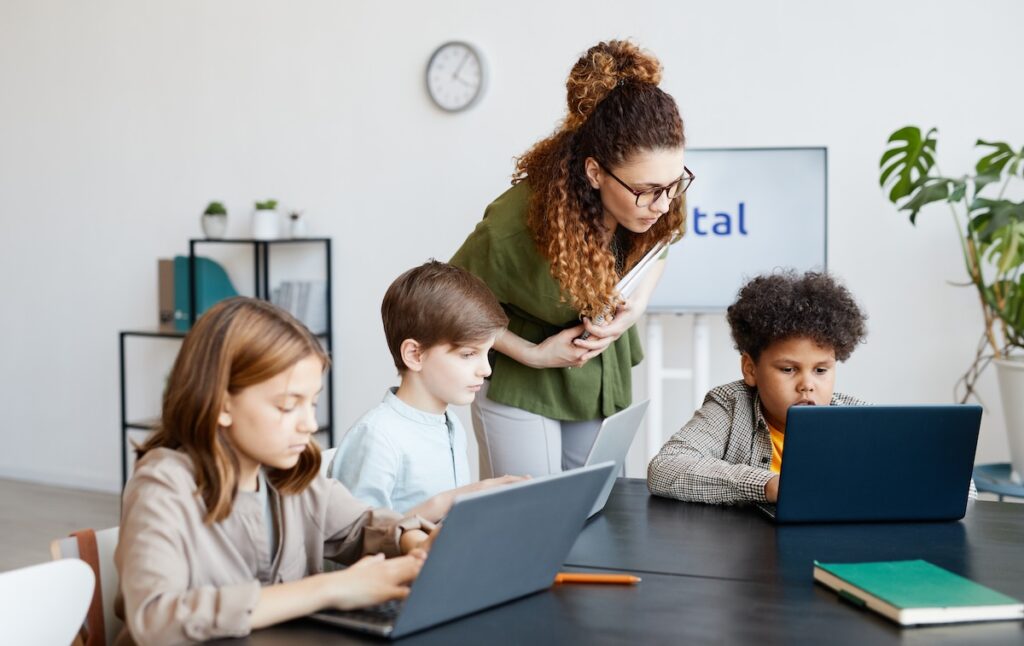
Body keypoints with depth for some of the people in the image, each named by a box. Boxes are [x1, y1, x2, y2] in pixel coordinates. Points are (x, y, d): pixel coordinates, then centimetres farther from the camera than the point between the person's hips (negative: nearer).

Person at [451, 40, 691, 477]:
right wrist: (533, 354, -18)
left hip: (605, 375, 5)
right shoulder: (513, 225, -34)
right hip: (521, 383, -5)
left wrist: (638, 303, -13)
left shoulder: (656, 199, -21)